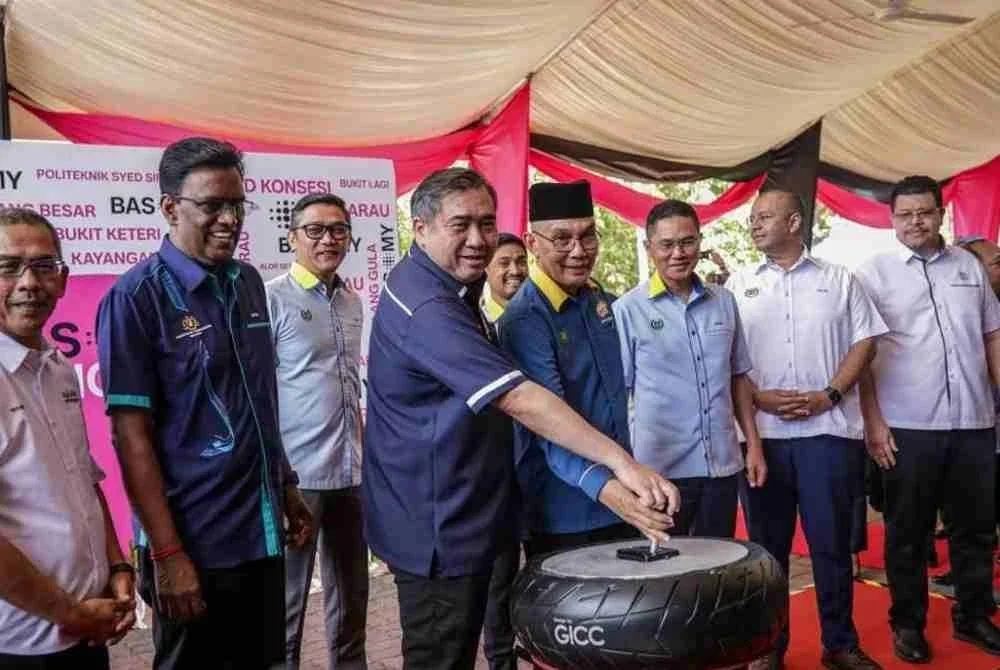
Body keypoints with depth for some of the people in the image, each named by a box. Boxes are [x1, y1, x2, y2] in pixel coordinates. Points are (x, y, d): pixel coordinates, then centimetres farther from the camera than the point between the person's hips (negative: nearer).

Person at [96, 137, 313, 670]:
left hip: (263, 532, 6)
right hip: (196, 544, -6)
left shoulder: (248, 282, 6)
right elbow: (131, 433, -14)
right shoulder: (136, 297, -13)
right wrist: (167, 554, -16)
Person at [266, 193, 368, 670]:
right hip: (297, 474, -6)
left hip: (351, 473, 7)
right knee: (287, 600, 6)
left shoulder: (353, 303, 11)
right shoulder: (272, 298, -9)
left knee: (352, 595, 18)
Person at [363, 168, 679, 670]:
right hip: (436, 528, -10)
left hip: (462, 515, 10)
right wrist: (620, 461, -36)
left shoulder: (452, 288, 8)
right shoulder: (425, 306, -26)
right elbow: (520, 400, -34)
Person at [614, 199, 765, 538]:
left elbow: (738, 377, 13)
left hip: (722, 464, 4)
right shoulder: (627, 310, -8)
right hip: (660, 467, -4)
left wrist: (753, 445, 9)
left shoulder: (724, 302, 6)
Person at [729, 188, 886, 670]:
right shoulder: (738, 286, 8)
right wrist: (759, 397, -10)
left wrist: (829, 395, -8)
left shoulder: (839, 280, 8)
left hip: (828, 429, 0)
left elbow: (864, 340, 5)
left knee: (832, 542, 7)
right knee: (767, 543, 8)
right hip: (761, 432, 1)